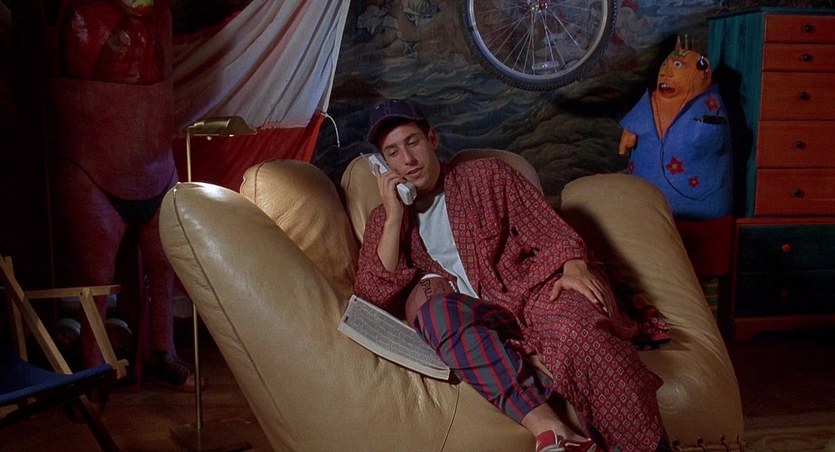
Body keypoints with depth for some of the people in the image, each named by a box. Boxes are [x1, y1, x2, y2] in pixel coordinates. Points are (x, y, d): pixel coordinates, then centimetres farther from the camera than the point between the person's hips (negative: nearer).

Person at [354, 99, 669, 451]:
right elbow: (375, 300, 1)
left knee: (579, 332, -35)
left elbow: (548, 228, 3)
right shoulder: (383, 220, 13)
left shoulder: (487, 175, 9)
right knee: (436, 310, -33)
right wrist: (394, 218, -6)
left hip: (534, 285, -1)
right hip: (481, 314, 1)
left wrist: (574, 267, -19)